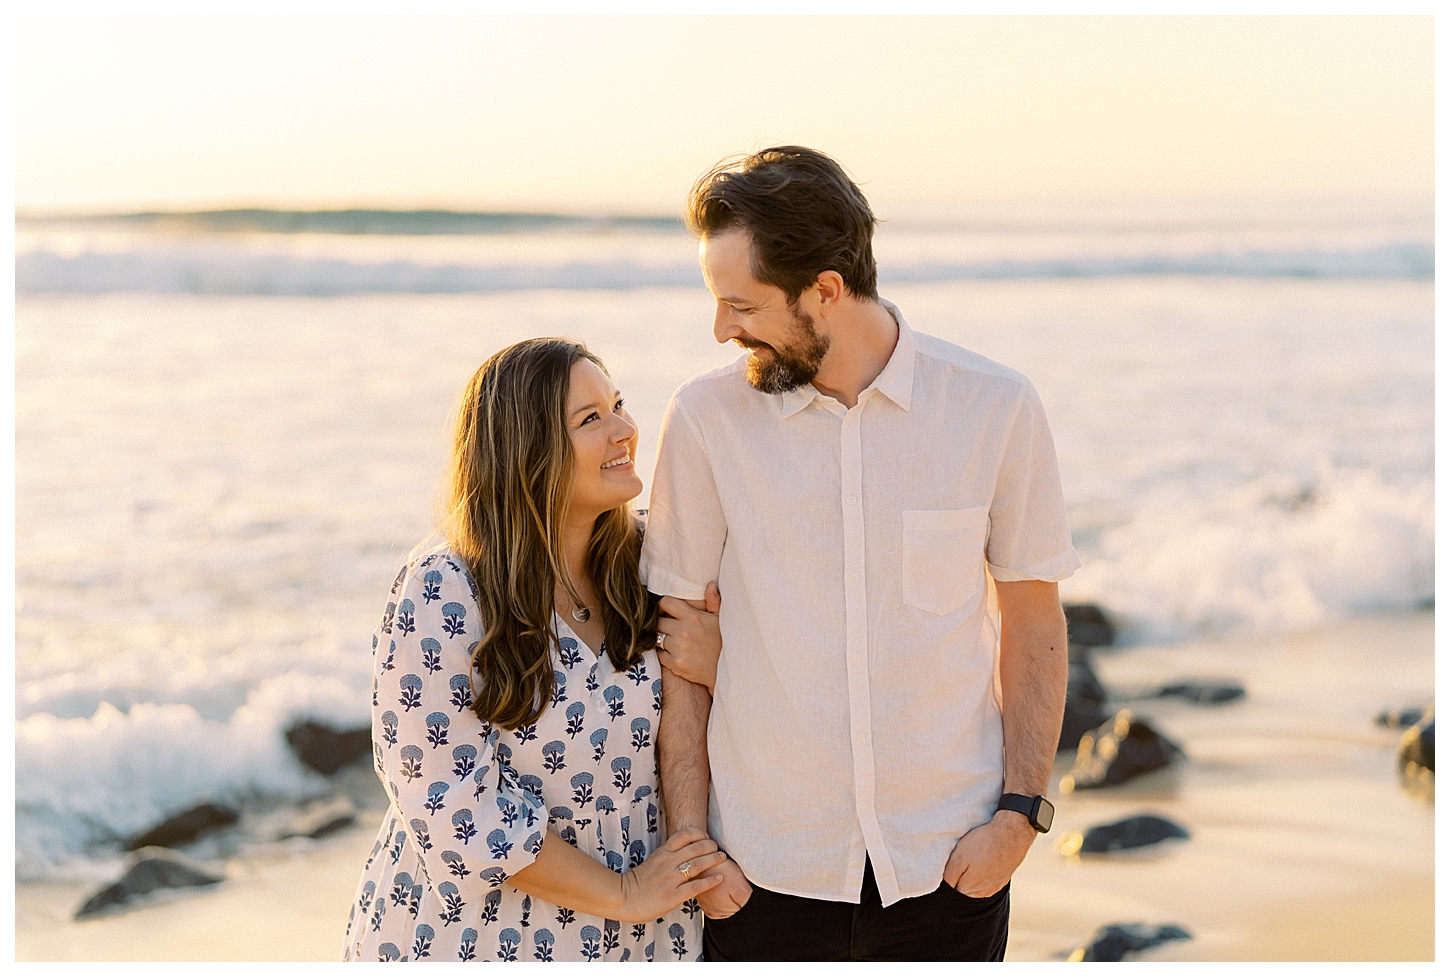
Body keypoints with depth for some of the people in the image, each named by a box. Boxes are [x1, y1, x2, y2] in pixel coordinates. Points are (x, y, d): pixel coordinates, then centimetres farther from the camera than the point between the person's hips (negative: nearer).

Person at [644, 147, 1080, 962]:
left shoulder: (996, 409, -6)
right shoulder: (707, 419, -6)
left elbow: (1034, 624, 3)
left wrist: (1023, 812, -5)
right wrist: (687, 843, -3)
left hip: (948, 864, 0)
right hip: (766, 874, 0)